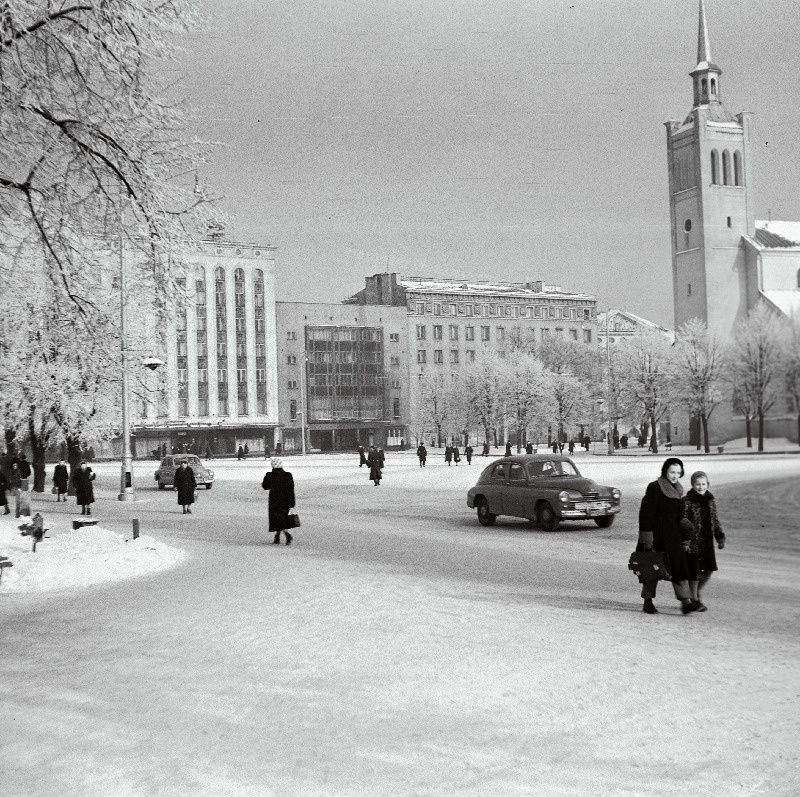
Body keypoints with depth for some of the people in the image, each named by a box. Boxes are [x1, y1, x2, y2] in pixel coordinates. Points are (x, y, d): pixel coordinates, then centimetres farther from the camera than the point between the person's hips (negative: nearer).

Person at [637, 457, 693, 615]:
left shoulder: (678, 490, 11)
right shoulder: (654, 487, -12)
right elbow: (646, 513, -15)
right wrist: (647, 539, -19)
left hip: (673, 535, 6)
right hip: (657, 534, -6)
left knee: (679, 565, -5)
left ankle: (685, 601, -11)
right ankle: (648, 602, 16)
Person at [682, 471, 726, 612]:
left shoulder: (710, 501, 7)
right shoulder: (687, 501, -10)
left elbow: (715, 521, 16)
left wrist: (720, 537, 10)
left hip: (707, 542, 5)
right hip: (693, 542, -5)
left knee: (708, 570, 5)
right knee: (694, 571, -3)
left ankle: (697, 594, 28)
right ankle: (694, 600, 12)